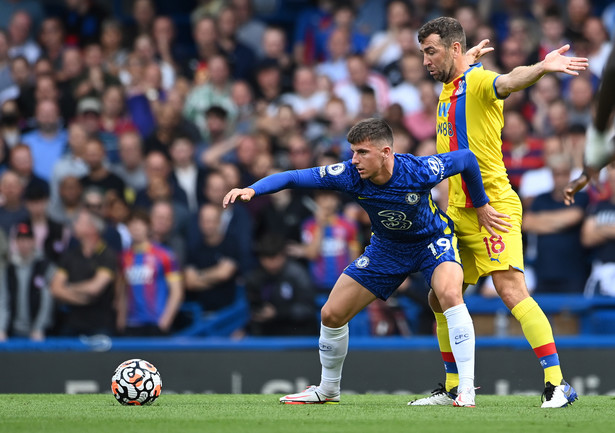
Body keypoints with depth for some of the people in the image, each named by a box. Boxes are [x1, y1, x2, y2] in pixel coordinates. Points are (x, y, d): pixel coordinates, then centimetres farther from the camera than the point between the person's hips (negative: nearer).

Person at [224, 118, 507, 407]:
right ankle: (328, 390, 27)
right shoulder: (349, 175, -26)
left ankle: (466, 389, -27)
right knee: (331, 314, 1)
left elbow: (466, 158, -15)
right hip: (386, 246, 4)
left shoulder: (419, 171, -33)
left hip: (431, 240, -4)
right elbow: (292, 177, -24)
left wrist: (481, 204, -2)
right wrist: (252, 190, -41)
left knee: (449, 294, -35)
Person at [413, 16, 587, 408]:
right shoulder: (449, 87, 15)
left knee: (512, 290, -20)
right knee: (440, 298, 12)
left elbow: (507, 82, -37)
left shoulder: (478, 81, -13)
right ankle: (453, 389, 25)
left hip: (492, 207, -9)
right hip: (457, 211, 9)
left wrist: (542, 67, -54)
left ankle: (558, 384, -23)